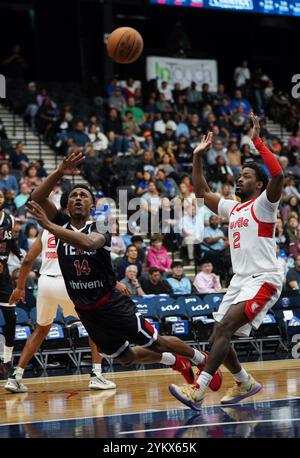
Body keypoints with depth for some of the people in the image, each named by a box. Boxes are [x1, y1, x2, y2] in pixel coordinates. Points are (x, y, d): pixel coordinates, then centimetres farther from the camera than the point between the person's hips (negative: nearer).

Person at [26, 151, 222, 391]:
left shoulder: (99, 230, -16)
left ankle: (202, 360, 24)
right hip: (86, 311, 5)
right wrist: (59, 172, -34)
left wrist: (49, 226, -49)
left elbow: (87, 243, -42)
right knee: (125, 357, 16)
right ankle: (175, 361, 39)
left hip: (112, 303, -5)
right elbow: (37, 198, -20)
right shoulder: (62, 224, -3)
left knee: (156, 342, 0)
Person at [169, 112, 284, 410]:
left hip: (263, 280, -9)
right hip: (239, 280, 9)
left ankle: (197, 391, -31)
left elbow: (278, 174, -22)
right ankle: (245, 383, 27)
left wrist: (257, 141, -21)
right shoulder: (232, 208, 18)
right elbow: (202, 193, 26)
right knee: (217, 339, 6)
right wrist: (198, 157, 17)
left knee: (224, 330, -24)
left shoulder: (263, 204, -4)